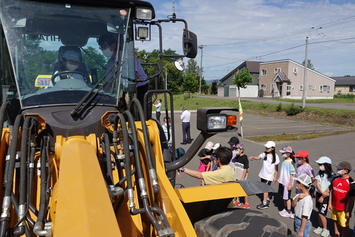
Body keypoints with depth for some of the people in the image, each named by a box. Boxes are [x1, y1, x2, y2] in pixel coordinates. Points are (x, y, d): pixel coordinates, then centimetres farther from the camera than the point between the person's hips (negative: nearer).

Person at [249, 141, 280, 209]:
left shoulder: (275, 156, -10)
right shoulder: (264, 154, -1)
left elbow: (276, 168, -4)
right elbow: (258, 157, -20)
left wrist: (275, 177, -3)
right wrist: (253, 157, -42)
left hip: (269, 175, -5)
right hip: (263, 174, 5)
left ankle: (265, 203, 8)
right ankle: (267, 199, 35)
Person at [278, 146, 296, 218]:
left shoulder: (290, 162, -21)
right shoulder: (284, 161, 3)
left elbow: (292, 174, -19)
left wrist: (290, 184, -18)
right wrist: (280, 179, 17)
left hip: (287, 183, -8)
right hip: (282, 182, 8)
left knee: (287, 197, 5)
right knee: (284, 197, 19)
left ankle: (289, 212, 19)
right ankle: (285, 209, 34)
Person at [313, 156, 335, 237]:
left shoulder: (332, 176, -16)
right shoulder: (320, 173, 0)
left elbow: (329, 189, -15)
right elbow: (317, 183, -4)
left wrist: (323, 197, -12)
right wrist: (322, 192, -18)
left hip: (326, 196, -5)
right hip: (318, 194, 5)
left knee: (321, 213, -3)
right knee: (319, 212, 13)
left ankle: (325, 229, 16)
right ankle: (320, 227, 28)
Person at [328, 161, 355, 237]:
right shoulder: (335, 179, -3)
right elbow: (331, 191, 8)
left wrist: (348, 211, -12)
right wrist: (330, 203, 9)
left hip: (344, 209, -6)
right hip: (335, 207, 6)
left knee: (344, 225, 11)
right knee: (336, 221, 22)